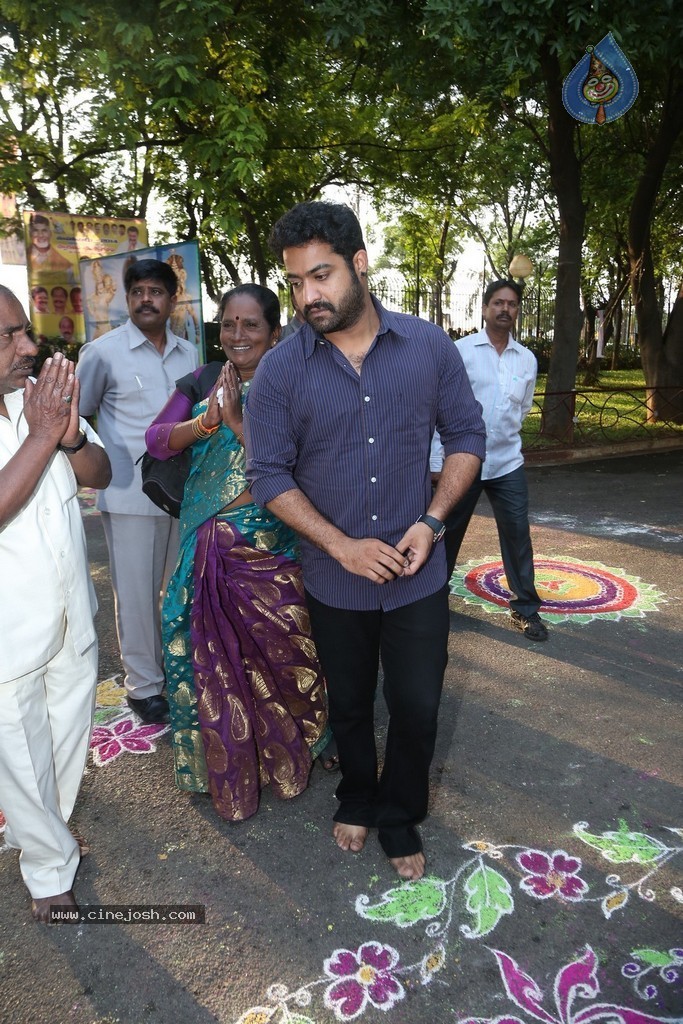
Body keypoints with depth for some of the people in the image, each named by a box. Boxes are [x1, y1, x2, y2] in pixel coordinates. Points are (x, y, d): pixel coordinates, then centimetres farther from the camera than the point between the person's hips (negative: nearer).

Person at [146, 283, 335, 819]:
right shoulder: (201, 381, 8)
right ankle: (227, 768, 34)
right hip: (208, 545, 4)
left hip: (270, 546, -3)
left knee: (278, 650, 5)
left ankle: (285, 755, 33)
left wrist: (236, 421, -22)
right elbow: (157, 439, 1)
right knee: (214, 657, 12)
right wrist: (206, 420, -16)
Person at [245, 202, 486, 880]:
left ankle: (399, 818, 39)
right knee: (349, 706, 20)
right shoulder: (280, 369, -10)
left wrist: (431, 522, -13)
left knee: (417, 708, 12)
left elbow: (466, 435, 1)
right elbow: (269, 474, -8)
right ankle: (356, 800, 49)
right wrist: (343, 545, -18)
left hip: (418, 576, 1)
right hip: (334, 582, 0)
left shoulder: (428, 346, -6)